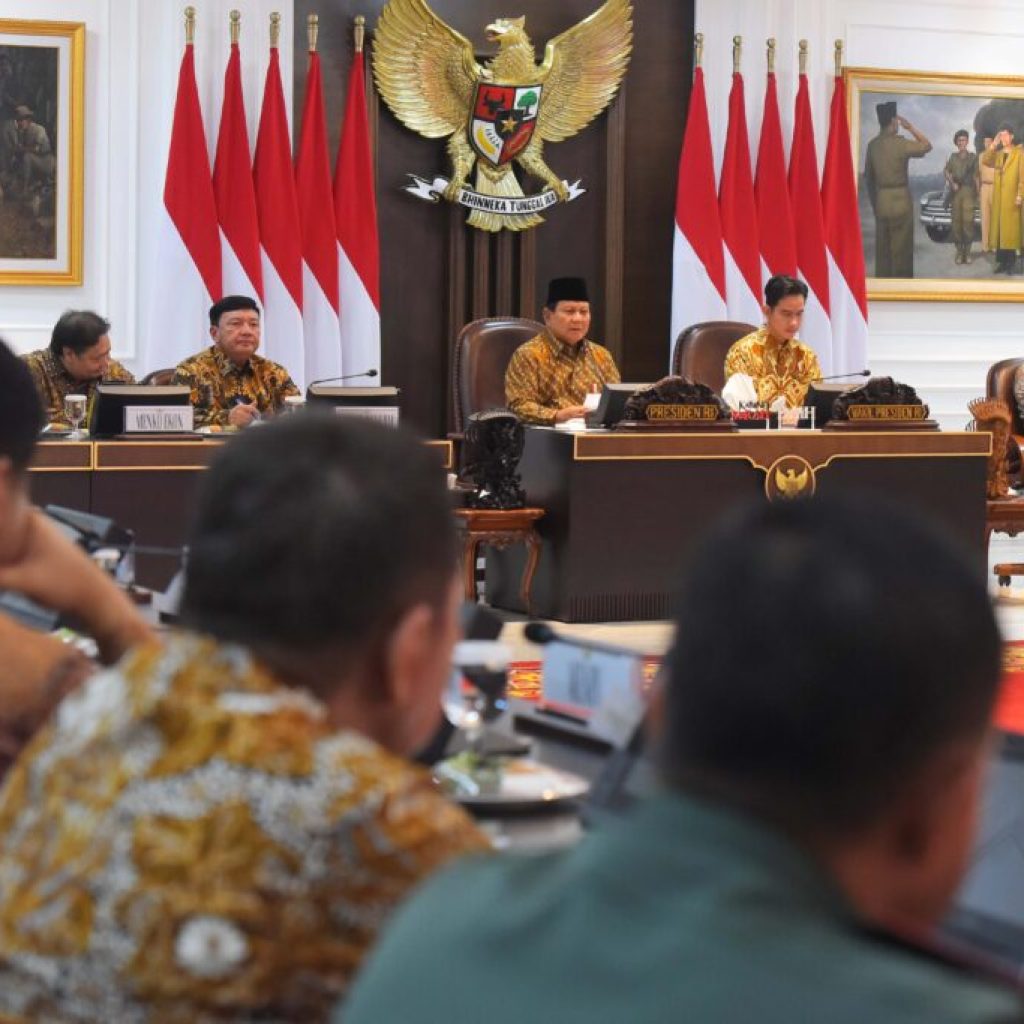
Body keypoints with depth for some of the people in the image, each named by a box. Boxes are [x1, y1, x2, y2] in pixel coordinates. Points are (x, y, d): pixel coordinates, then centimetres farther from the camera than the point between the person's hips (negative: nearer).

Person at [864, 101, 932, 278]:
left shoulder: (873, 145, 4)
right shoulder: (900, 143, -14)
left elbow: (868, 177, 10)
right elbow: (927, 146, 0)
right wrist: (911, 128, 7)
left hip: (880, 200, 6)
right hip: (899, 200, -6)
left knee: (882, 249, 10)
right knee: (901, 249, 1)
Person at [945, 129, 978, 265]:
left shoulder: (973, 157, 10)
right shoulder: (952, 157, 14)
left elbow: (976, 177, 8)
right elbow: (946, 171, 4)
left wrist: (978, 194, 2)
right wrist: (952, 183, -15)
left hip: (969, 191, -2)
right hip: (955, 192, 2)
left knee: (968, 221, -10)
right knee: (956, 221, -4)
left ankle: (967, 251, -5)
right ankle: (959, 251, 0)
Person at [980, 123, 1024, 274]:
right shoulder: (997, 154, 17)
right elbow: (985, 161, 0)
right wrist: (993, 145, -6)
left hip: (1011, 197, -6)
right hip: (998, 197, 6)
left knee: (1010, 228, -7)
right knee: (999, 228, 3)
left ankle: (1011, 263, -5)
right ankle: (1002, 262, 6)